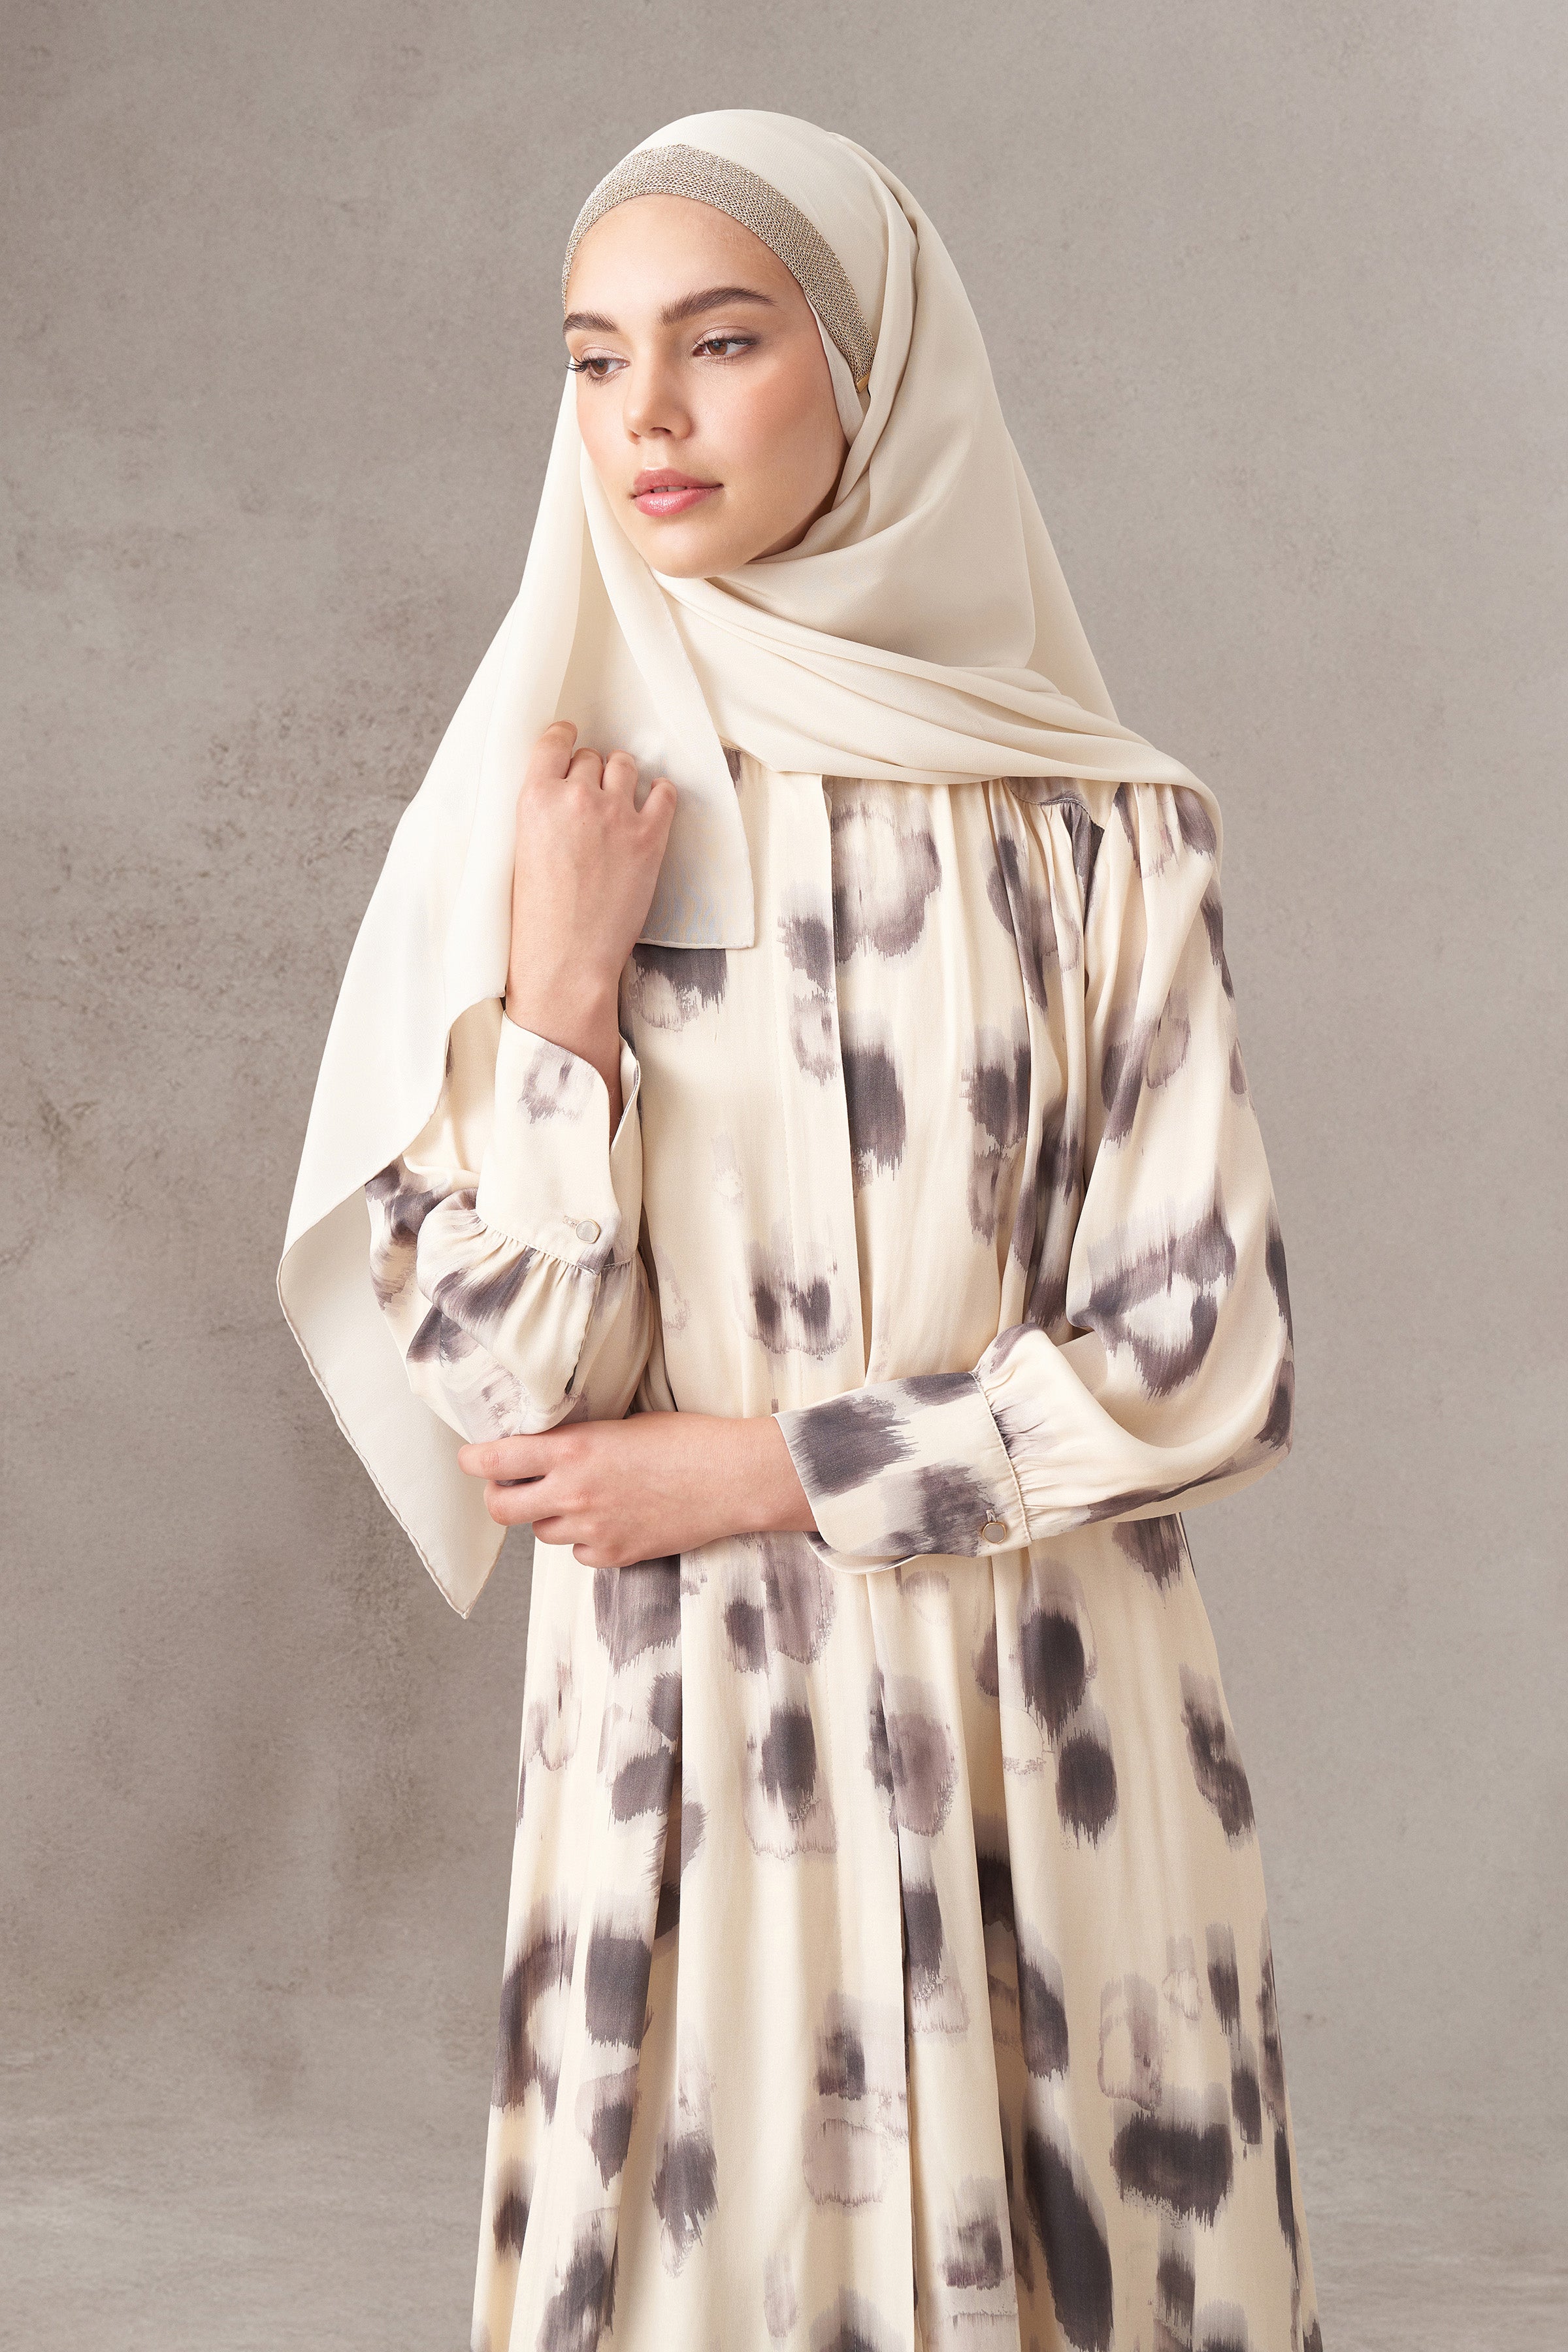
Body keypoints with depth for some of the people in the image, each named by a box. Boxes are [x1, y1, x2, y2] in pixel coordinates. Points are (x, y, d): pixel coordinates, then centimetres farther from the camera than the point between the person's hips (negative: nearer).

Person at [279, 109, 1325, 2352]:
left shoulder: (1104, 830, -3)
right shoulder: (537, 817, -2)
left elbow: (1207, 1357, -6)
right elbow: (506, 1389, -6)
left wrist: (759, 1466, -9)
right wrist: (561, 991, -16)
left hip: (1055, 1746, 1)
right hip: (696, 1745, 0)